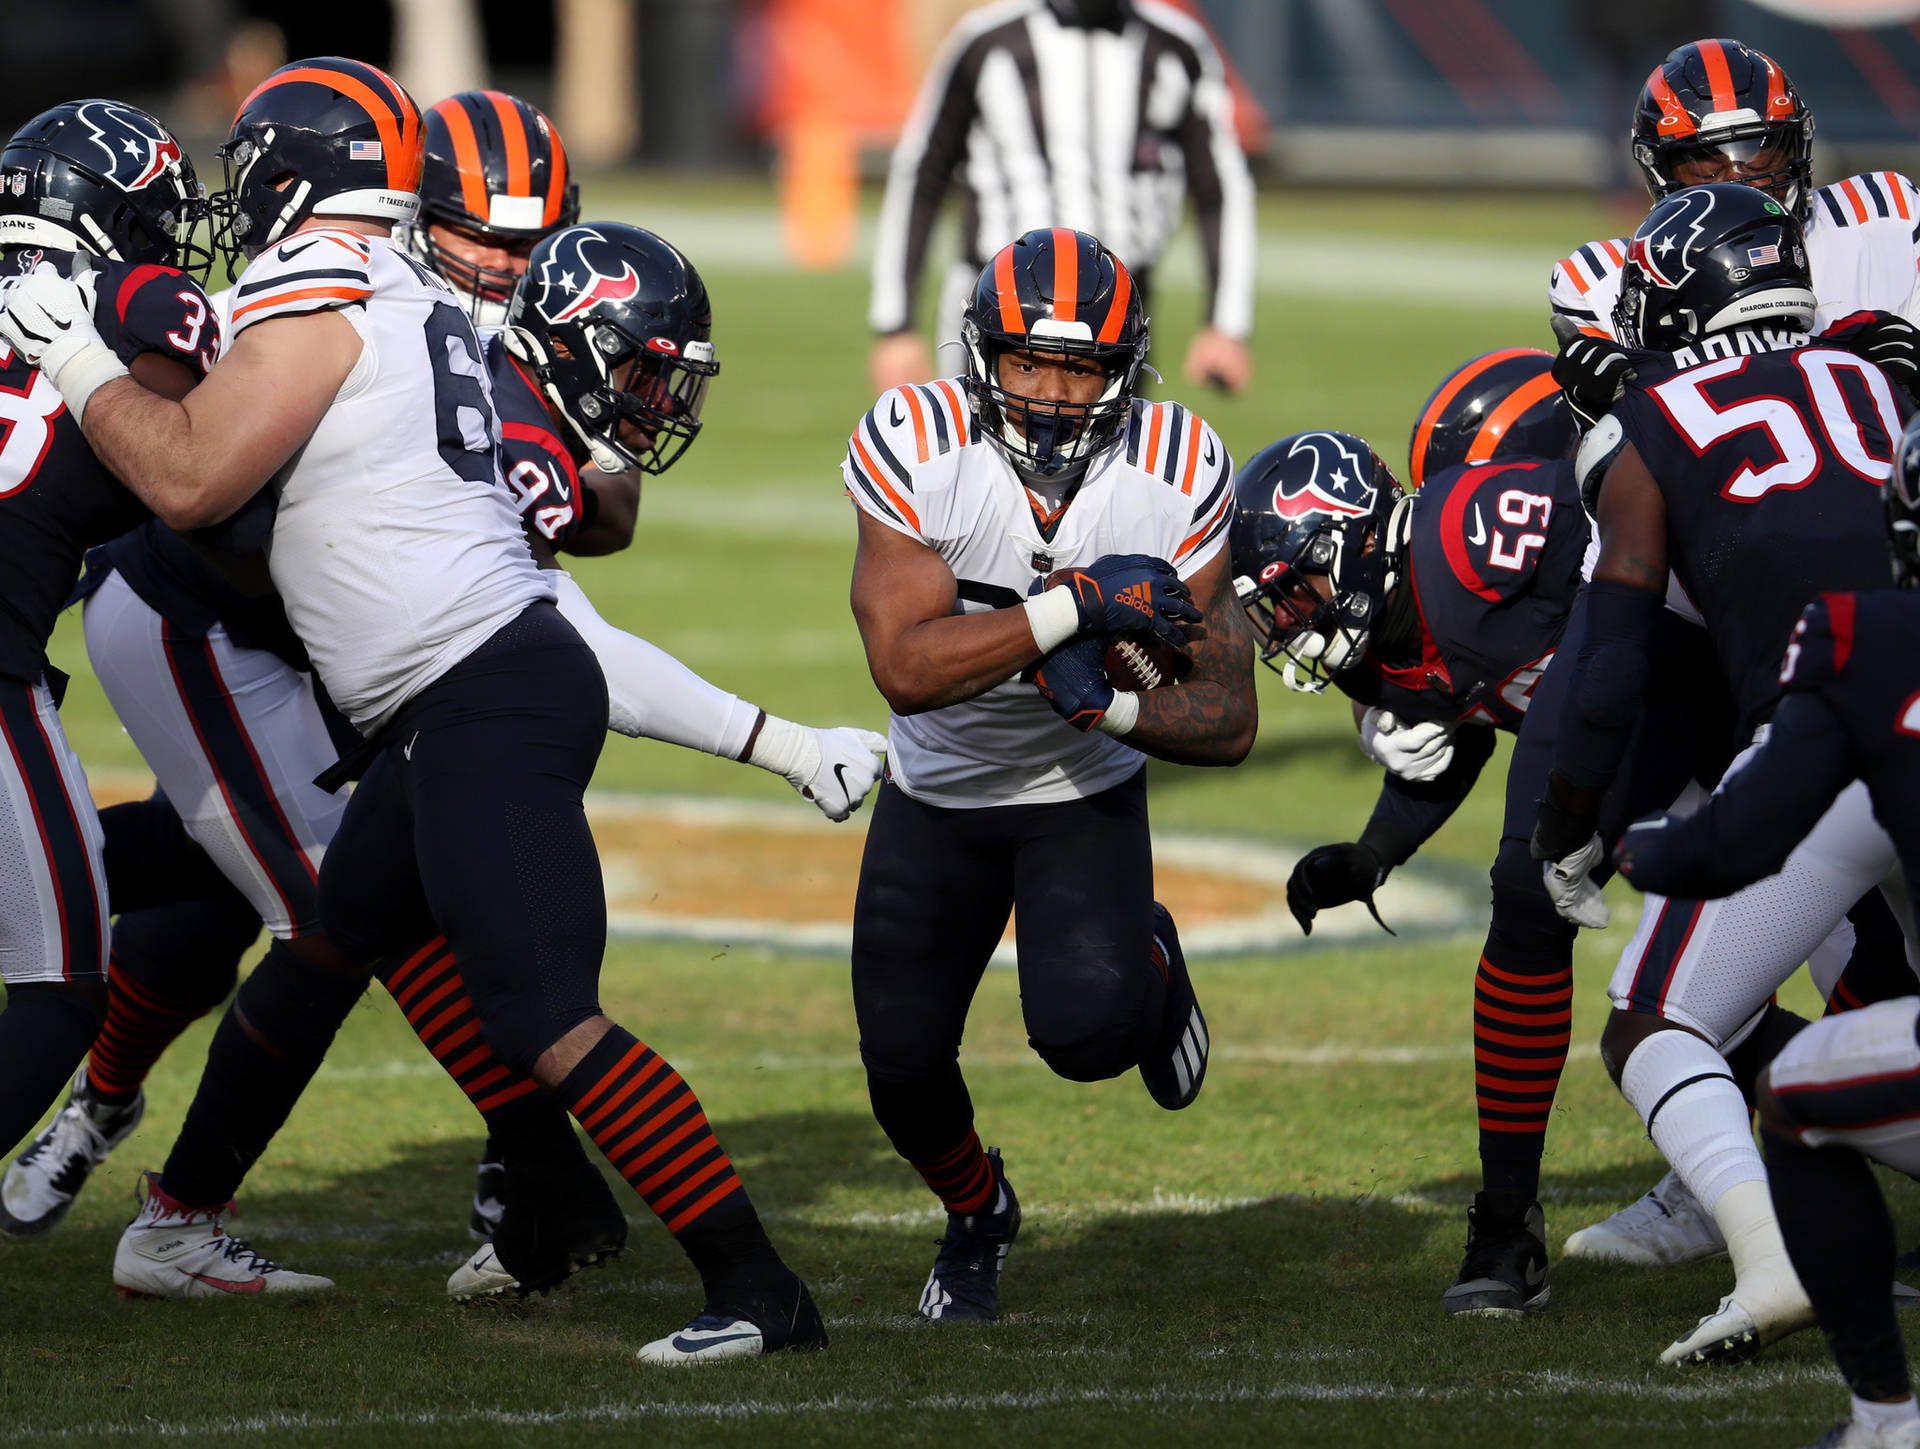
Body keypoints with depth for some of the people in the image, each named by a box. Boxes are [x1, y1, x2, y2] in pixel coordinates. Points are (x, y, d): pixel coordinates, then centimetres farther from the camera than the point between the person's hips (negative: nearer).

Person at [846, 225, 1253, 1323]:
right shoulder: (917, 450, -25)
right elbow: (905, 668, -34)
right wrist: (1075, 607, -41)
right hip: (939, 798, 1)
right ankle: (977, 1212, 35)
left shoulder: (1176, 479, -22)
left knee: (1086, 1032, -23)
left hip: (1087, 791, -1)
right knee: (903, 1060, 0)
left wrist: (1105, 703, -37)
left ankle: (1150, 966, 16)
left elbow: (1230, 723, -19)